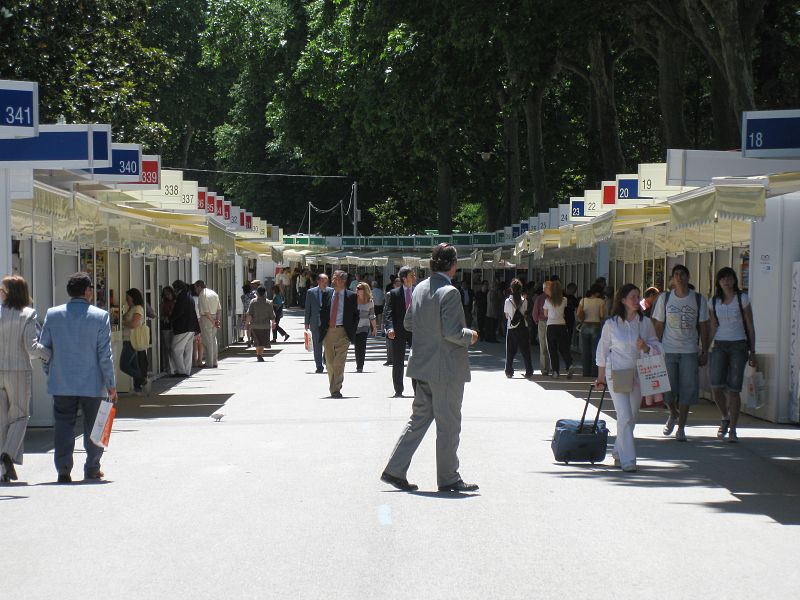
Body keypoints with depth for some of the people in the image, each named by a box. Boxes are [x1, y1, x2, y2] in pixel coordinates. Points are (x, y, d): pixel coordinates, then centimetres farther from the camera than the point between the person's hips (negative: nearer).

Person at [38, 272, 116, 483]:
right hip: (92, 384, -2)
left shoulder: (53, 315, 0)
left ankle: (63, 469, 1)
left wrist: (50, 374, 17)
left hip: (61, 384, 2)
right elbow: (105, 355, -9)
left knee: (64, 426, 7)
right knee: (93, 426, 10)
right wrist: (111, 384, -2)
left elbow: (43, 348, 5)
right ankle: (92, 469, 16)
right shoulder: (100, 316, -8)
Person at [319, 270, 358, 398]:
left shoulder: (351, 296, 2)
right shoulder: (328, 295, 11)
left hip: (342, 332, -4)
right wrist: (322, 328, 6)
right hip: (328, 332, 4)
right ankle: (332, 388, 20)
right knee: (329, 362, 8)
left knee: (339, 362, -11)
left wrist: (351, 332, -2)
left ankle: (336, 389, -10)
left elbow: (356, 315, 5)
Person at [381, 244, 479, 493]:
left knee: (419, 419, 15)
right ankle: (448, 478, 10)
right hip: (446, 368, -8)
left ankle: (395, 470, 11)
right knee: (448, 424, 3)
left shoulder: (420, 288, 6)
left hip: (422, 365, 8)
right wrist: (469, 336, -5)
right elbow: (452, 332, -22)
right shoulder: (449, 292, -18)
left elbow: (408, 322, 15)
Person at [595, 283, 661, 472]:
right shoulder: (611, 324, -4)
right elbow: (603, 350, 6)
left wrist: (646, 347, -13)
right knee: (625, 416, -12)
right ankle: (627, 459, -11)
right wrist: (601, 376, 10)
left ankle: (618, 453, 29)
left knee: (632, 417, 11)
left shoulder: (645, 322, 3)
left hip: (638, 374, 4)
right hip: (616, 374, -4)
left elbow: (656, 346, 10)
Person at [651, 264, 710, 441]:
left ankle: (681, 428, 7)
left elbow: (703, 327, 7)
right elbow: (658, 326, 6)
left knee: (687, 389, -3)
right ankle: (673, 414, 28)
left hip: (689, 351, 0)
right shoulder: (665, 298, 3)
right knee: (668, 388, -2)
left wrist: (705, 351, 4)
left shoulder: (698, 299, 3)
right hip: (668, 350, 0)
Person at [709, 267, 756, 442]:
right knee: (716, 387, -11)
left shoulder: (742, 299, 2)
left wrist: (752, 352, 0)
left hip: (739, 345, -2)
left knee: (734, 389, -7)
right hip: (719, 345, 2)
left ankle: (732, 429, 1)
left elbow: (750, 327, 4)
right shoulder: (714, 302, 10)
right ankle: (725, 418, 15)